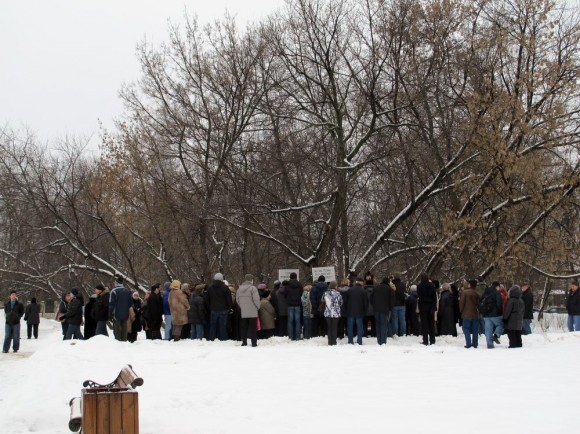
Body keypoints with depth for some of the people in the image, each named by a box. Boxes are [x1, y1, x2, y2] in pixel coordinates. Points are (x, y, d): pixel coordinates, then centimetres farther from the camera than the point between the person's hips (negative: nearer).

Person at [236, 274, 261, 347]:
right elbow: (256, 299, -15)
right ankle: (254, 342, 0)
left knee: (244, 327, 12)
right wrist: (258, 307, 1)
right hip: (252, 312, -5)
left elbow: (237, 299, 11)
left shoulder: (239, 288, 6)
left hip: (243, 312, 5)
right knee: (253, 327, 1)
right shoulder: (253, 288, -13)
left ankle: (244, 342, 14)